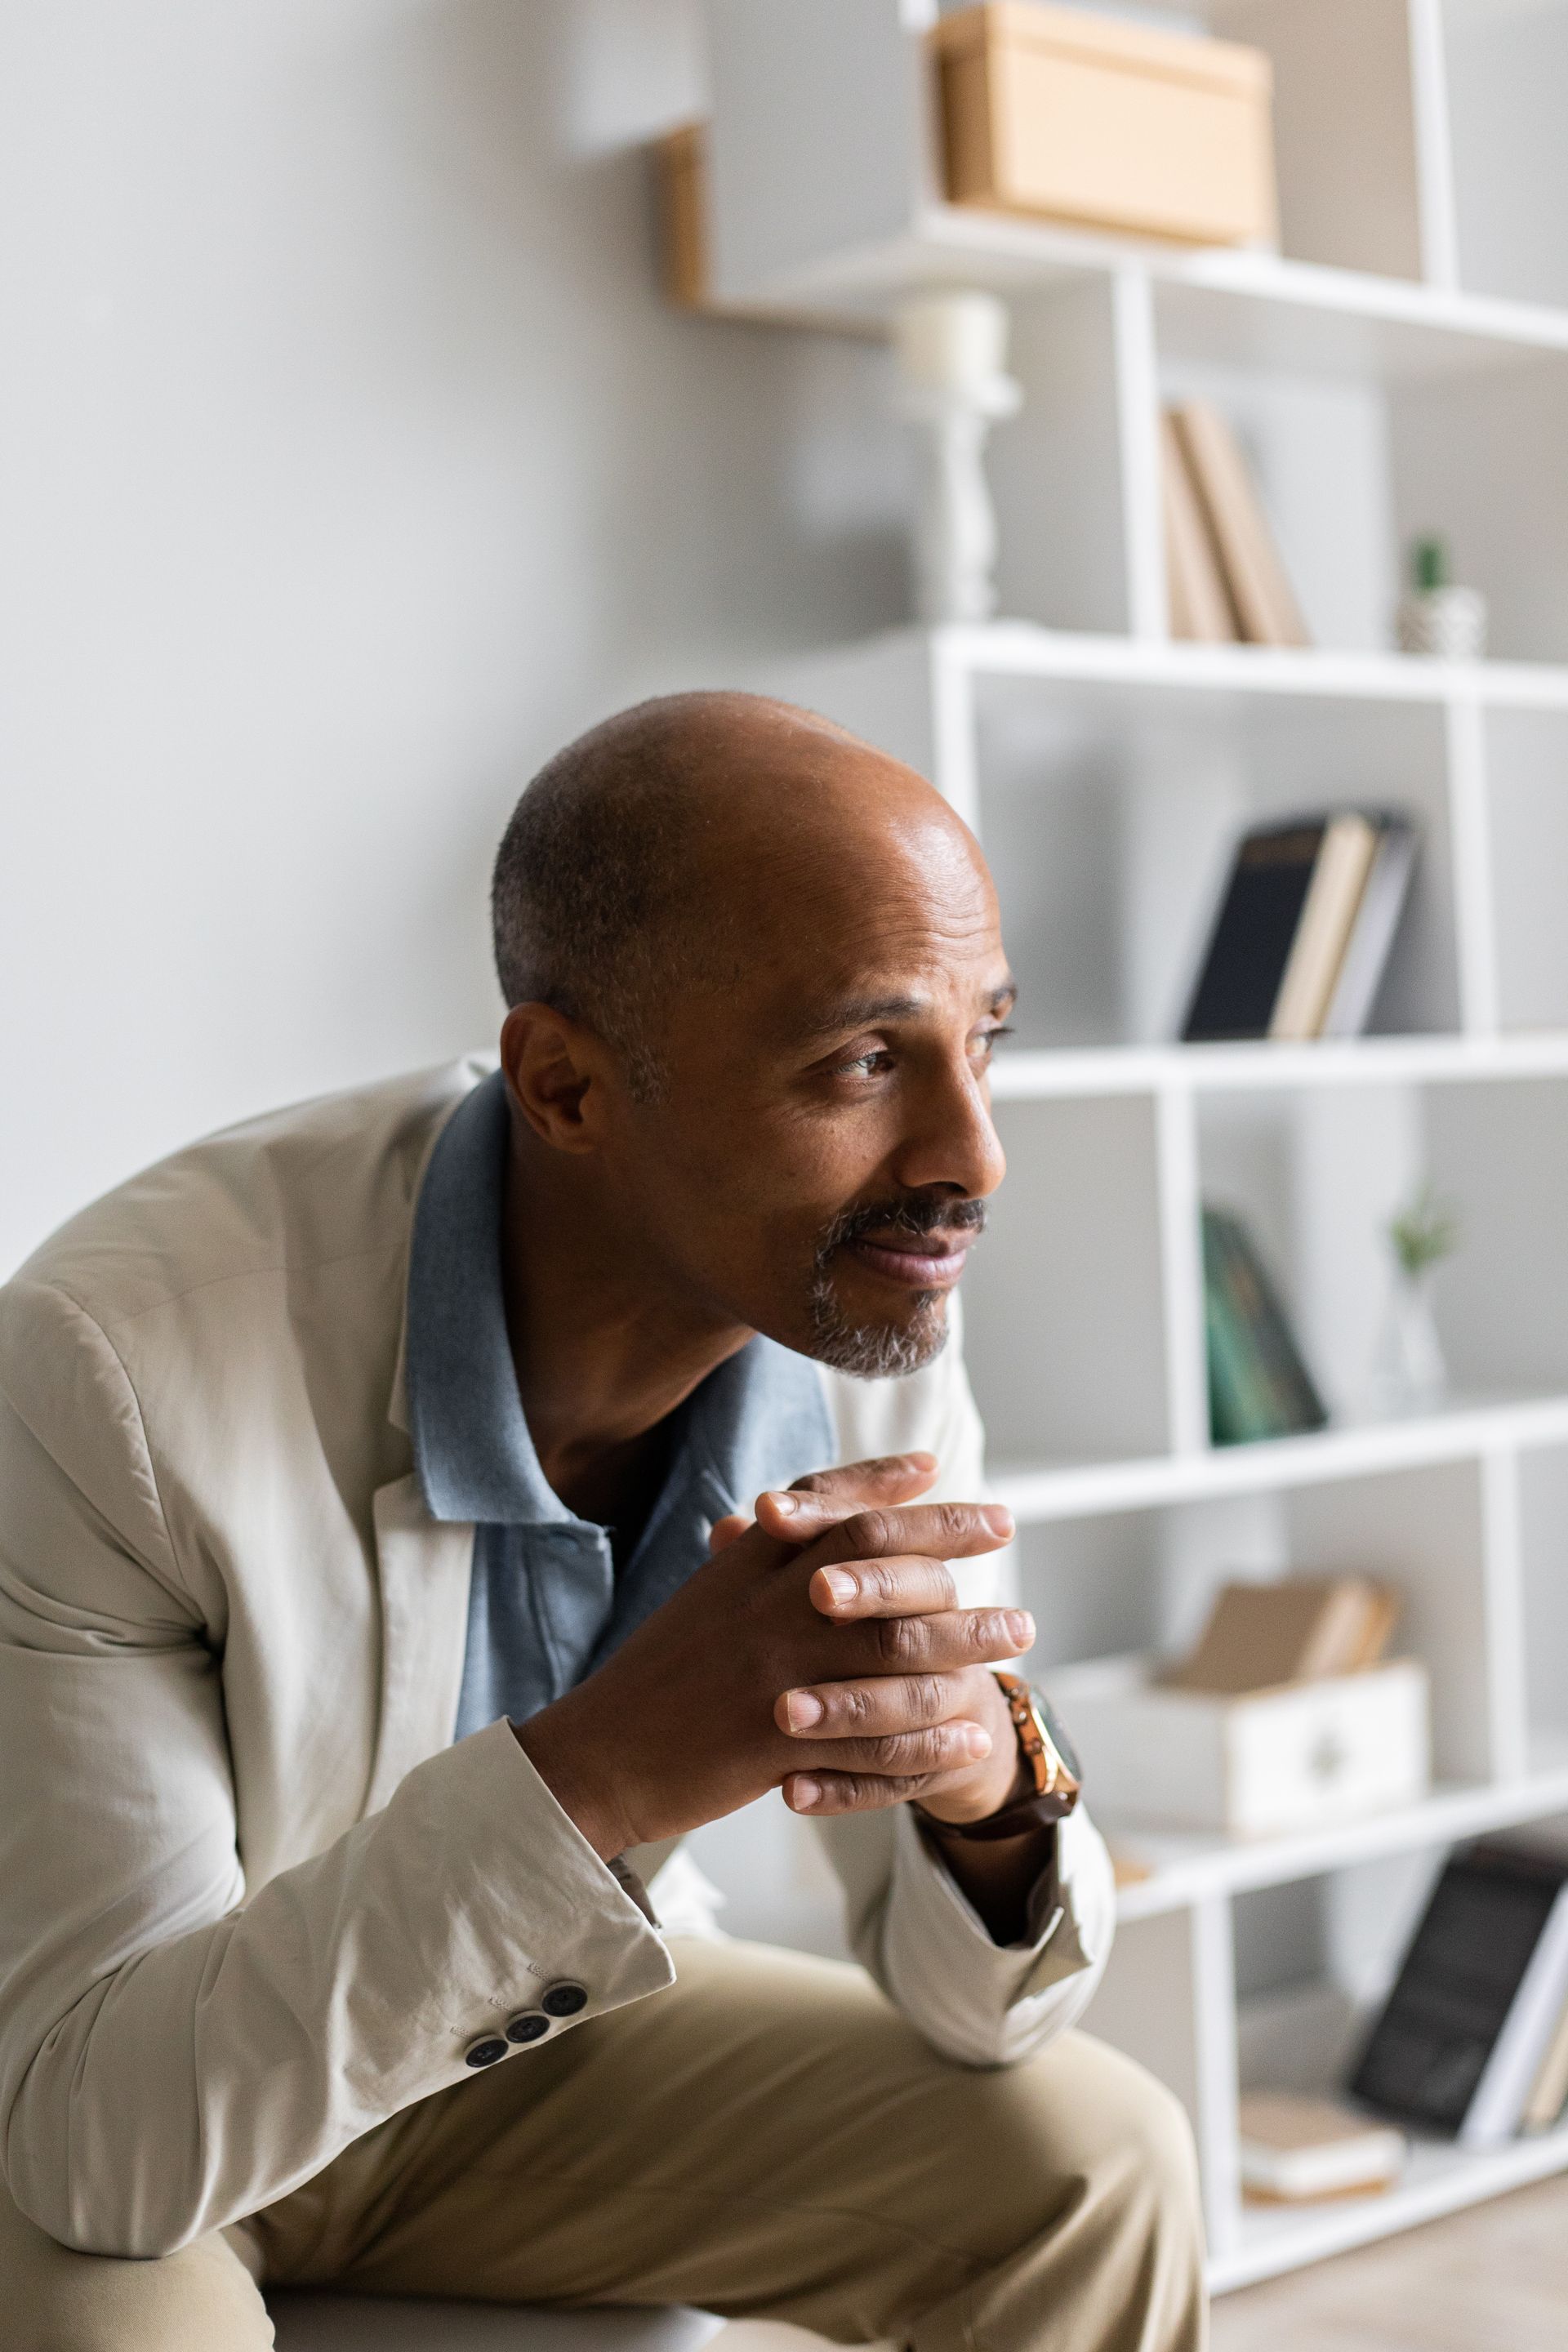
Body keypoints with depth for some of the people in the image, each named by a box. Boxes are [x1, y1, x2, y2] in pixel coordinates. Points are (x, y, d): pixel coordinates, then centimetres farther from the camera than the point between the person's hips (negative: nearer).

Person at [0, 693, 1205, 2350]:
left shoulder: (864, 1340, -18)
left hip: (515, 2050, 5)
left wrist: (991, 1774, -34)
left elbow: (968, 1997, -10)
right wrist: (600, 1769, -47)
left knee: (1091, 2167, -9)